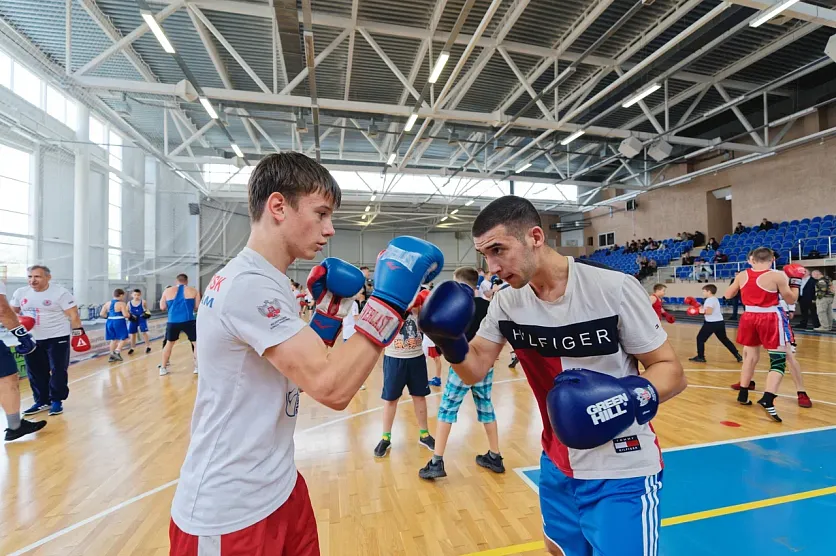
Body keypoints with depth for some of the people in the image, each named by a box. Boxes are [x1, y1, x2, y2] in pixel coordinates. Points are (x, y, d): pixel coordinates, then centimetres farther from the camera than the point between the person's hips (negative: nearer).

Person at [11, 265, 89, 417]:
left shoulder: (60, 293, -13)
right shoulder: (21, 292, 4)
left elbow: (73, 315, -13)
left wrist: (78, 333, -18)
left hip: (57, 338, -5)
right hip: (32, 339, 6)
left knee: (58, 370, 0)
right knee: (35, 372, 11)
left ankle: (57, 401, 13)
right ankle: (42, 401, 24)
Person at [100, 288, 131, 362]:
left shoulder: (107, 303, 9)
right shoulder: (122, 304, -12)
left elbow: (102, 314, 8)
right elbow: (125, 315, -18)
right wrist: (129, 314, 3)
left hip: (110, 322, 7)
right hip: (119, 323, -7)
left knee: (113, 339, 17)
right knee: (123, 338, 6)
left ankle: (112, 356, 20)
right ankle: (117, 352, -10)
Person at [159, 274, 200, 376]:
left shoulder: (168, 291, 8)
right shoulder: (194, 291, 4)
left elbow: (162, 307, 10)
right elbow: (197, 307, 3)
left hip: (172, 322, 3)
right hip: (188, 321, -3)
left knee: (169, 343, 21)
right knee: (196, 343, 9)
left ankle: (163, 368, 28)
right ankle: (198, 367, 7)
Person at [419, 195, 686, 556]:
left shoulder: (615, 289, -21)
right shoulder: (506, 302, -6)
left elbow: (672, 371, -13)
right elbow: (474, 371, -4)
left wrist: (630, 395, -33)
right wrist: (450, 341, -24)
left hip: (622, 473, -5)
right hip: (557, 465, 6)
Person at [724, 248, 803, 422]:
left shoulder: (742, 275, 1)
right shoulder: (777, 276, -9)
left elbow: (728, 295, 13)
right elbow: (791, 299, 1)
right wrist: (795, 281, 12)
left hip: (749, 318, 4)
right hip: (769, 319, -4)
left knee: (751, 356, 20)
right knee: (778, 360, 0)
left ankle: (743, 394, 28)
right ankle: (767, 399, -17)